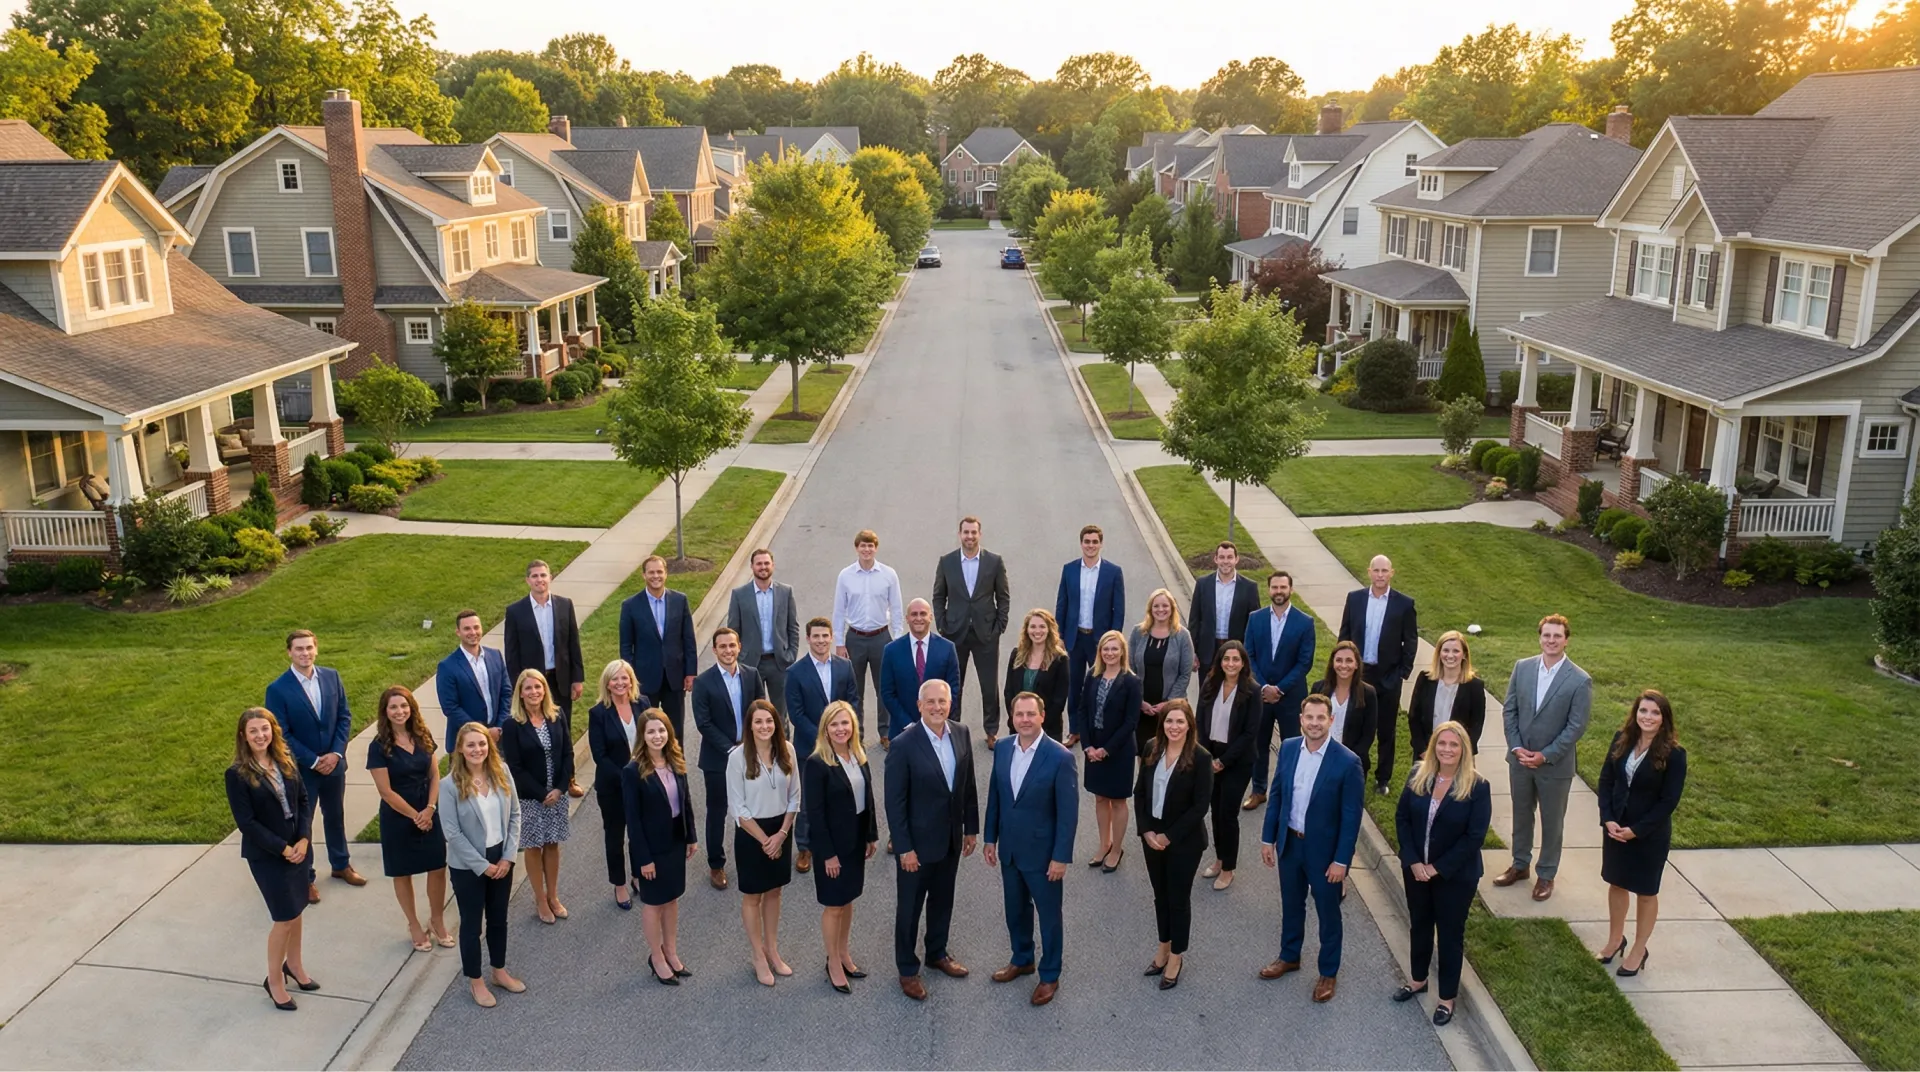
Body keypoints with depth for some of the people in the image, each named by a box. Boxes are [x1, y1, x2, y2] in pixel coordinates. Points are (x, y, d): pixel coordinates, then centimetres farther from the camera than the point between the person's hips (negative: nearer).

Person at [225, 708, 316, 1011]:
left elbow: (304, 800, 2)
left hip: (298, 847, 5)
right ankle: (274, 980, 18)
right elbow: (246, 822, -16)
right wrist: (282, 849, -16)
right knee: (285, 918, -2)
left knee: (296, 910, 16)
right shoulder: (237, 775, -15)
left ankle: (293, 965, 37)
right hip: (266, 856, -5)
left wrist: (304, 839, -10)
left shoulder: (286, 762, 0)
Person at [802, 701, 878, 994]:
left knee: (848, 899, 19)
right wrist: (828, 853, -17)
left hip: (856, 840, 6)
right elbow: (814, 812, -18)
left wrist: (872, 836, 9)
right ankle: (833, 965, 24)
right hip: (833, 843, -6)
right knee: (833, 905, 7)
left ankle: (844, 954, 36)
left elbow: (867, 798, 8)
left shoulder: (858, 756, 0)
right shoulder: (817, 764, -20)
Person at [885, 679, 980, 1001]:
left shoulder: (960, 733, -5)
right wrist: (904, 848, -16)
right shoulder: (904, 745, -21)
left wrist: (971, 828, 8)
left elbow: (968, 783, 5)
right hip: (918, 841, -5)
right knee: (910, 907, 12)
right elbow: (895, 801, -17)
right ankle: (907, 969, 29)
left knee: (943, 900, 22)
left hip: (951, 838, 5)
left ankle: (937, 953, 44)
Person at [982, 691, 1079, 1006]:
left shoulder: (1060, 757, -21)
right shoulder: (1002, 748, -4)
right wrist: (990, 838, 8)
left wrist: (1061, 857, -16)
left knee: (1049, 914, 12)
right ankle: (1022, 960, 44)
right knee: (1015, 909, 22)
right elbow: (994, 796, 7)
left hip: (1042, 852, -5)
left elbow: (1068, 812, -17)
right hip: (1009, 849, 5)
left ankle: (1050, 975, 30)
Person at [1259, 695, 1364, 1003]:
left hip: (1324, 850, -4)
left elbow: (1351, 816, -16)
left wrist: (1342, 860, -14)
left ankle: (1328, 972, 34)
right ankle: (1289, 957, 45)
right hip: (1289, 843, 4)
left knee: (1328, 913, 15)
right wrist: (1268, 838, 4)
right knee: (1291, 905, 23)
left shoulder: (1347, 762, -21)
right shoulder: (1288, 748, -7)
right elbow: (1276, 795, 3)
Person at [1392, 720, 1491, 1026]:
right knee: (1419, 925, 21)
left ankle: (1447, 998, 27)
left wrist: (1438, 868, -17)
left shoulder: (1477, 787, -18)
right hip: (1416, 869, 4)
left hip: (1456, 875, -4)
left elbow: (1474, 836, -18)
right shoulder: (1418, 776, -6)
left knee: (1450, 934, 12)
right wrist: (1413, 861, -12)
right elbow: (1402, 818, -3)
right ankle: (1418, 979, 43)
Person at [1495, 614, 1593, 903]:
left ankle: (1547, 874, 29)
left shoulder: (1580, 681, -14)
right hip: (1520, 758, 3)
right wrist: (1516, 747, -9)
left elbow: (1576, 727, -13)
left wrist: (1545, 755, -16)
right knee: (1521, 814, 19)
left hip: (1555, 764, -3)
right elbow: (1509, 710, 1)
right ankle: (1520, 865, 37)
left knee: (1552, 822, 12)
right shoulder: (1522, 667, -4)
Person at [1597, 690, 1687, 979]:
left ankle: (1639, 951, 29)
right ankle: (1615, 939, 38)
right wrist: (1607, 819, -10)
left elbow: (1669, 801, -16)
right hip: (1615, 827, 4)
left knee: (1646, 892, 12)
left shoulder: (1673, 754, -18)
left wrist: (1636, 830, -16)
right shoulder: (1622, 739, -5)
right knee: (1616, 884, 19)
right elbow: (1606, 780, 1)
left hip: (1650, 834, -4)